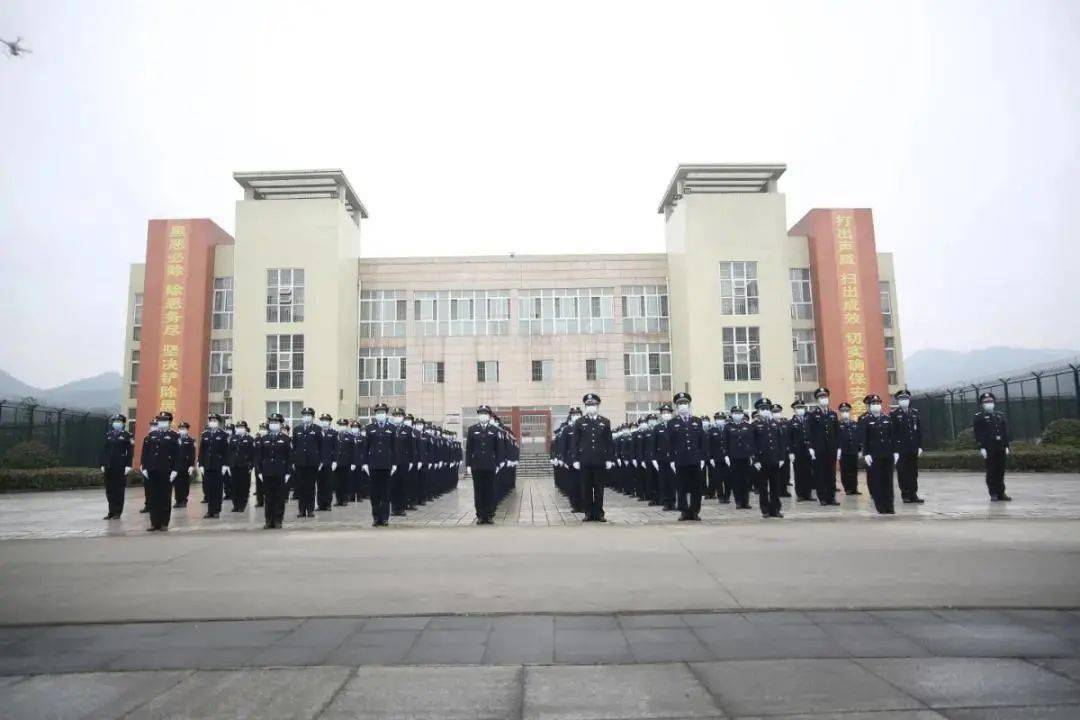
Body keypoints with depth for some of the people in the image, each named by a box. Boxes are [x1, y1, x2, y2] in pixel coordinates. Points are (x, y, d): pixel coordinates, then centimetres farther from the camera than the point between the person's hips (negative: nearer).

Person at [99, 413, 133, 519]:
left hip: (121, 467, -5)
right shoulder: (108, 435, 11)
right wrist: (102, 464, 7)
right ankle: (111, 511, 16)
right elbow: (104, 450, 12)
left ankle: (118, 512, 8)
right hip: (109, 467, 5)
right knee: (109, 490, 8)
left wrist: (128, 465, -13)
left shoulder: (127, 435, -3)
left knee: (119, 490, 2)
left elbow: (130, 451, -7)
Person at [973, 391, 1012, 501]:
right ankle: (993, 494, 4)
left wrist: (1006, 446, 9)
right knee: (991, 471, -2)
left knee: (1001, 471, 8)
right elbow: (978, 434, -6)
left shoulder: (1000, 415, 16)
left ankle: (1001, 493, 15)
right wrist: (981, 448, -13)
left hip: (1001, 448, 5)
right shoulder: (978, 417, 0)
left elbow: (1005, 432, 16)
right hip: (988, 449, -5)